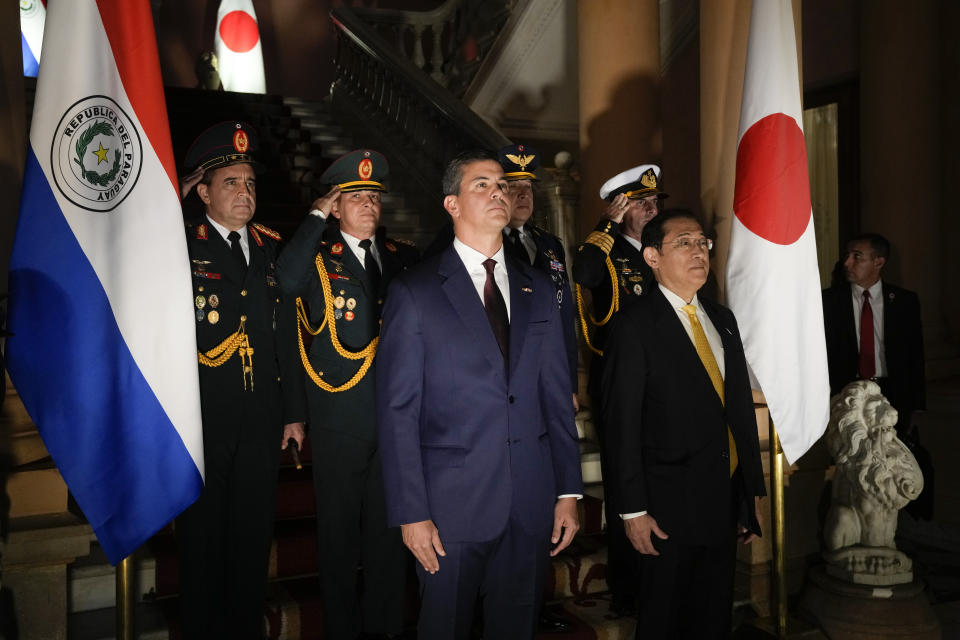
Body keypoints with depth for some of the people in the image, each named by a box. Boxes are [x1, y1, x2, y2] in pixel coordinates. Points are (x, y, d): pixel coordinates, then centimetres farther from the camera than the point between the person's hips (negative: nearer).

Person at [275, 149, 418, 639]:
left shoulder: (402, 257, 9)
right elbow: (288, 282, -26)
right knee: (340, 531, 11)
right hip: (340, 421, -3)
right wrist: (316, 216, -16)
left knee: (390, 528, 16)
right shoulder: (318, 257, -3)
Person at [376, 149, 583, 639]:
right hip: (451, 505, -3)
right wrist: (411, 512, -10)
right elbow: (397, 410, -6)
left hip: (532, 505, 4)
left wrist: (568, 490, 6)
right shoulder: (414, 291, -4)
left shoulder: (538, 289, 9)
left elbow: (557, 395, 9)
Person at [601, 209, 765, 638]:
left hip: (727, 502, 6)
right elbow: (622, 422, -12)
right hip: (671, 506, -6)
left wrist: (753, 491, 12)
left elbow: (741, 407, 13)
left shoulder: (722, 319, 12)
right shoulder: (634, 324, -10)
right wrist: (633, 510, -14)